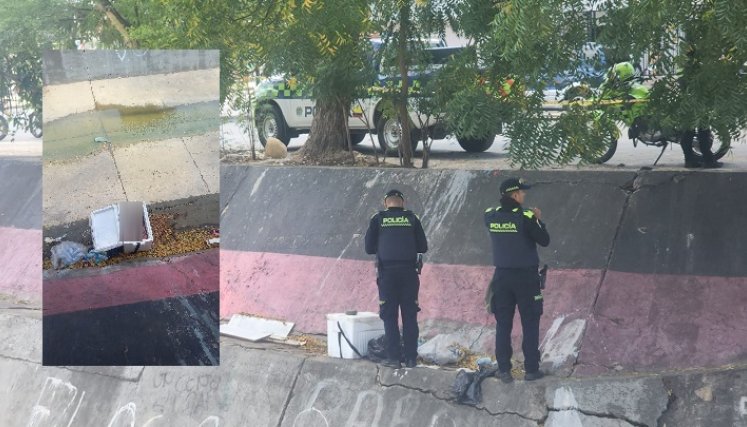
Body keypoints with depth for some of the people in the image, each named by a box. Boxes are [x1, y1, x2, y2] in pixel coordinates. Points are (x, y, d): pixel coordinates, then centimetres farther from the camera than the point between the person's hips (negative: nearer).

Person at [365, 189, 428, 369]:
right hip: (409, 271, 1)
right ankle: (411, 358, 5)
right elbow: (423, 247, 6)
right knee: (410, 316, 6)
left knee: (390, 316, 4)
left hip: (387, 272, -1)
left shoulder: (378, 219, 2)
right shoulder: (412, 219, 4)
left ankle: (393, 358, 0)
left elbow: (369, 248, 4)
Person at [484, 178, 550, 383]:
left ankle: (504, 369, 8)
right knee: (530, 324, 6)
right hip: (526, 276, -4)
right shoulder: (525, 218, -15)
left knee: (503, 324, 8)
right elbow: (544, 241, -8)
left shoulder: (491, 217, -2)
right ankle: (531, 369, 8)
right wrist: (538, 220, 5)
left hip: (502, 276, 4)